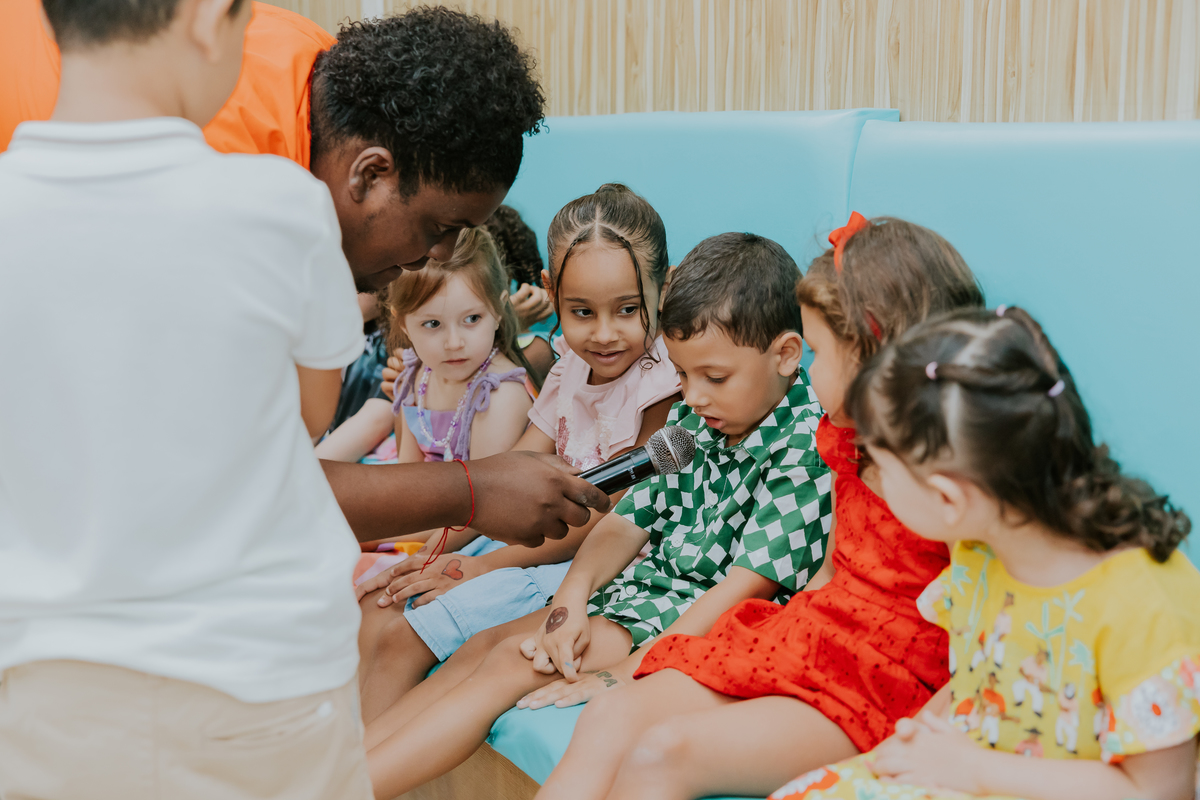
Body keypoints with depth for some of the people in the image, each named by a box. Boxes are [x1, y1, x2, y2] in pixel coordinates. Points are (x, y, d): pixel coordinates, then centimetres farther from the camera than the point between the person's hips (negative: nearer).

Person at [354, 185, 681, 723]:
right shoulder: (570, 371, 7)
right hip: (546, 538, 9)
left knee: (405, 636, -16)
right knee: (379, 607, 2)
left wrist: (489, 564, -15)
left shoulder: (664, 385, -18)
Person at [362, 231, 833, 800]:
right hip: (645, 586, 8)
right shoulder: (688, 423, 7)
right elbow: (629, 522, 9)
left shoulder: (804, 451, -19)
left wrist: (623, 675, -25)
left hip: (701, 624, -8)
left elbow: (746, 587, -24)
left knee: (513, 665, -18)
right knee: (479, 647, -1)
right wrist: (570, 601, -12)